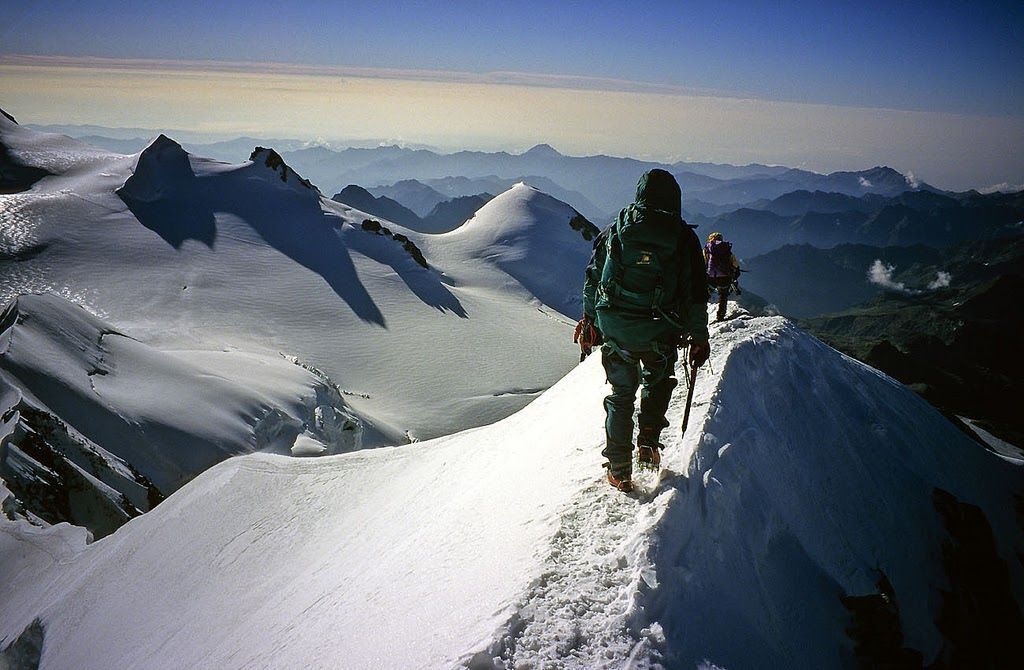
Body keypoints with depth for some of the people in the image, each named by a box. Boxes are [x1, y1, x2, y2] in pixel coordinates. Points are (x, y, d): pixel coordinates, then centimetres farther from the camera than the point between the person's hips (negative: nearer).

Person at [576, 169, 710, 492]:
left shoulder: (615, 229, 4)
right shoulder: (684, 237, -2)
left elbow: (592, 278, 8)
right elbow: (696, 295, -1)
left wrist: (589, 320, 18)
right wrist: (699, 338, 7)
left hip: (613, 328, 2)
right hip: (659, 332, -1)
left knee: (622, 393, 14)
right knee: (658, 382, 27)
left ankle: (619, 470, 17)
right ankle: (648, 444, 17)